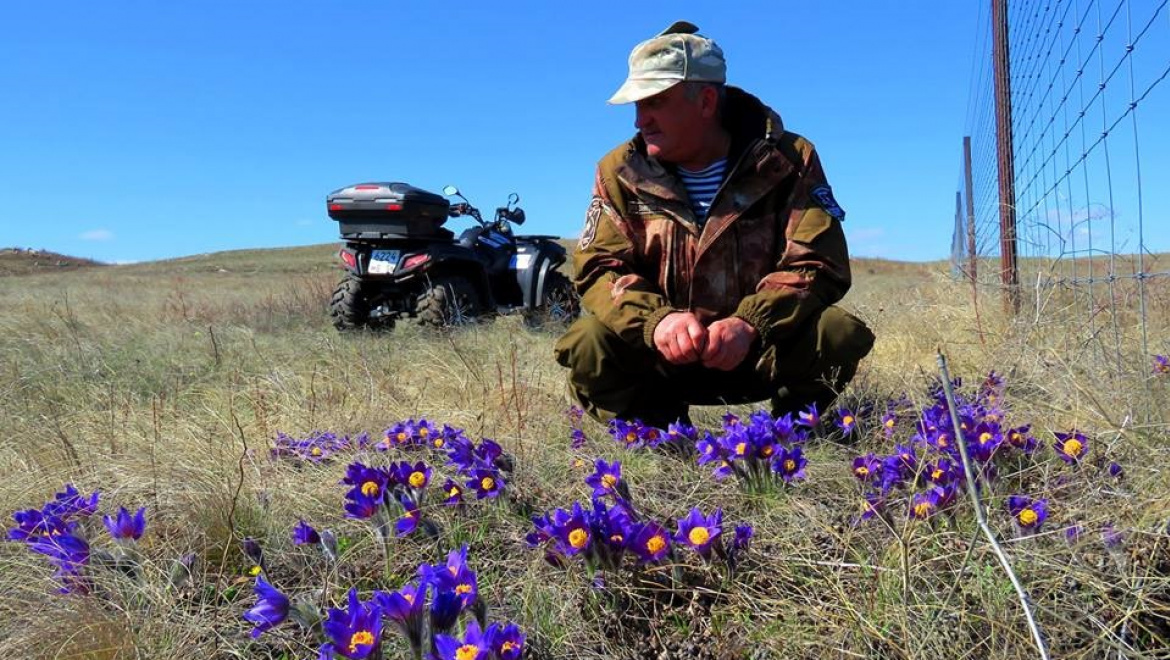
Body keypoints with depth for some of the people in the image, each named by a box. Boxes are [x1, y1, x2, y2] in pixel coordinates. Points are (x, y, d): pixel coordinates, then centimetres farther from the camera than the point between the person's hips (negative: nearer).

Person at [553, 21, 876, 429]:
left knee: (837, 335, -30)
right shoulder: (620, 171, -3)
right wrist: (656, 319, -32)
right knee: (587, 346, -27)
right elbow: (598, 266, -9)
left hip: (767, 349, -1)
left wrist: (750, 323, -34)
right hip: (662, 355, 1)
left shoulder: (789, 161, -7)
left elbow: (818, 264, -14)